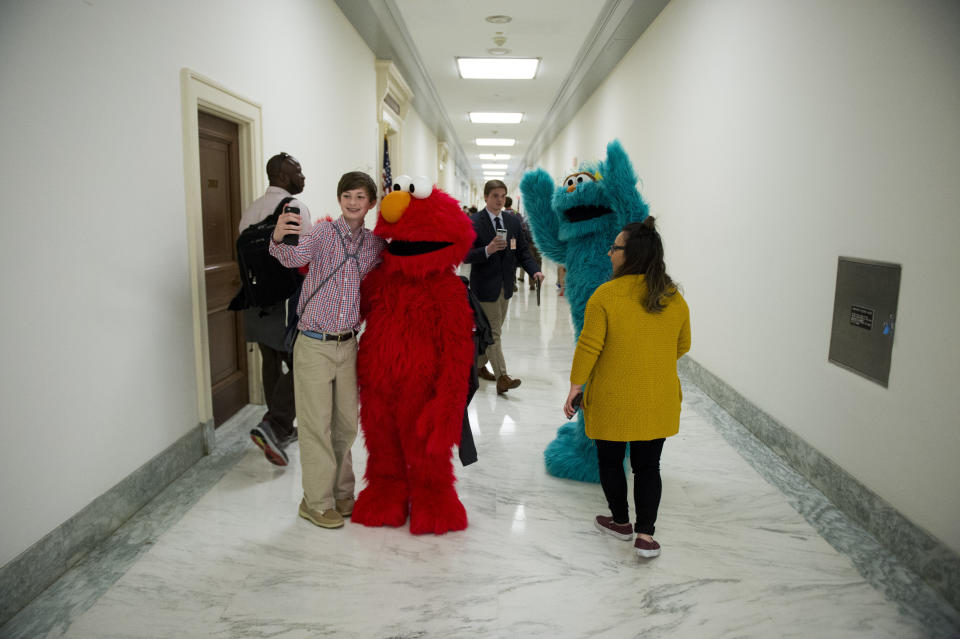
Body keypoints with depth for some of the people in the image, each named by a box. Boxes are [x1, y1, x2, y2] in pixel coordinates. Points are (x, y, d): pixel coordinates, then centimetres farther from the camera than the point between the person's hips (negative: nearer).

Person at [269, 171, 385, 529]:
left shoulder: (375, 244, 5)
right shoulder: (323, 233, -9)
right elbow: (294, 257, -27)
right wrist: (278, 240, -47)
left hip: (348, 344, 5)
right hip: (314, 345, -4)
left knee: (346, 423, 14)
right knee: (317, 425, 2)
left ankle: (341, 493, 32)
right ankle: (316, 502, 17)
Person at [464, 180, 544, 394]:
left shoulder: (513, 221, 6)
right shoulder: (473, 222, -10)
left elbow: (522, 250, 7)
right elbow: (465, 256, -15)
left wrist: (534, 270, -9)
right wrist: (487, 250, -31)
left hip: (505, 285, 6)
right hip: (485, 286, -6)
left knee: (493, 330, 17)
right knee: (492, 333, -4)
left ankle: (479, 365, 34)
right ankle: (501, 377, -5)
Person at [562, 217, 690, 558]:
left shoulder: (605, 295, -15)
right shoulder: (675, 298, -1)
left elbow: (588, 347, -14)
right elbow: (682, 346, 11)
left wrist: (574, 388, -5)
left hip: (613, 399, -3)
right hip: (659, 399, 4)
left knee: (610, 461, 17)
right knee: (648, 466, 13)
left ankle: (621, 522, 32)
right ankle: (645, 535, 11)